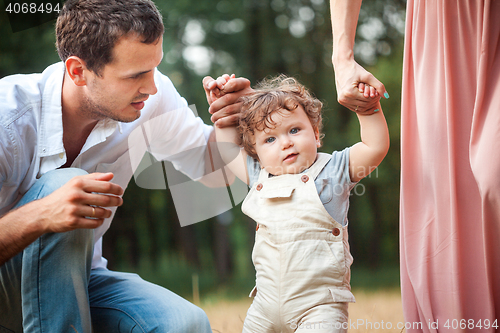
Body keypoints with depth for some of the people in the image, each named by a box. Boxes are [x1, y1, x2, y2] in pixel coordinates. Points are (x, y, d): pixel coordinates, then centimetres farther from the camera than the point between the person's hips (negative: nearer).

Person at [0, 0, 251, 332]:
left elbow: (206, 163, 3)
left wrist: (231, 120, -19)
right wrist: (37, 217, -47)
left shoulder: (151, 100, -12)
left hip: (77, 279, 4)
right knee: (65, 184, -32)